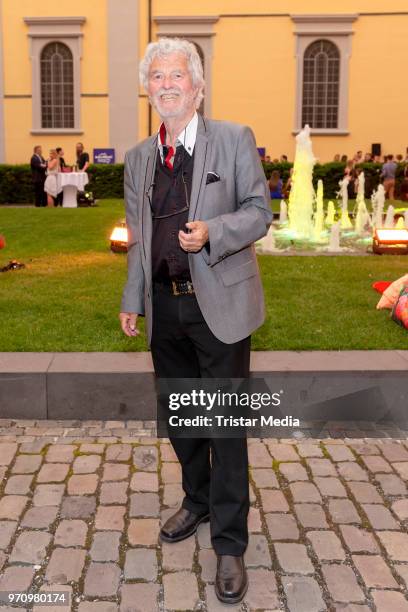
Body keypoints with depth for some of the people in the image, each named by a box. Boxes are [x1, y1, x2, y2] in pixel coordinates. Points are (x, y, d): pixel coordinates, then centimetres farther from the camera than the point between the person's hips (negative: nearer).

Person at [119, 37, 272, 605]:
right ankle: (196, 501, 40)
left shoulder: (234, 138, -4)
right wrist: (133, 298, 12)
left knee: (226, 422, 1)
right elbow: (138, 235, 15)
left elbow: (259, 211, -4)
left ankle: (229, 544, 14)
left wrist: (212, 231, -23)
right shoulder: (139, 157, 9)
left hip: (219, 304, -5)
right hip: (165, 305, 5)